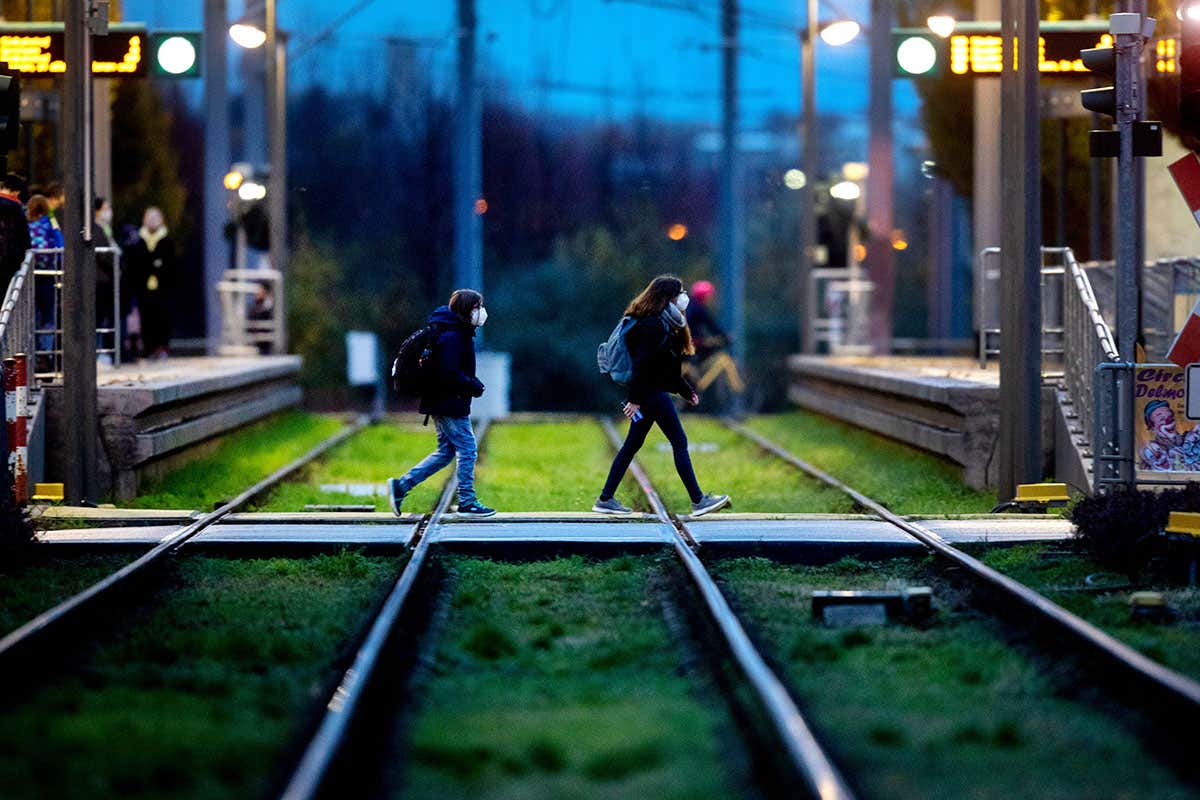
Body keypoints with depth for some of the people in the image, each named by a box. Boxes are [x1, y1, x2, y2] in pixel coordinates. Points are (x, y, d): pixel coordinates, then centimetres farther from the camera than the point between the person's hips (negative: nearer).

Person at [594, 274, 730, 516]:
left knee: (633, 444, 11)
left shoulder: (663, 324, 16)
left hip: (653, 392, 11)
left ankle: (606, 499, 13)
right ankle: (698, 501, -2)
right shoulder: (653, 326, -17)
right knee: (679, 442, -5)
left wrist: (686, 391, 23)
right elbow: (641, 364, -22)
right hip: (652, 393, -11)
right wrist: (635, 399, -24)